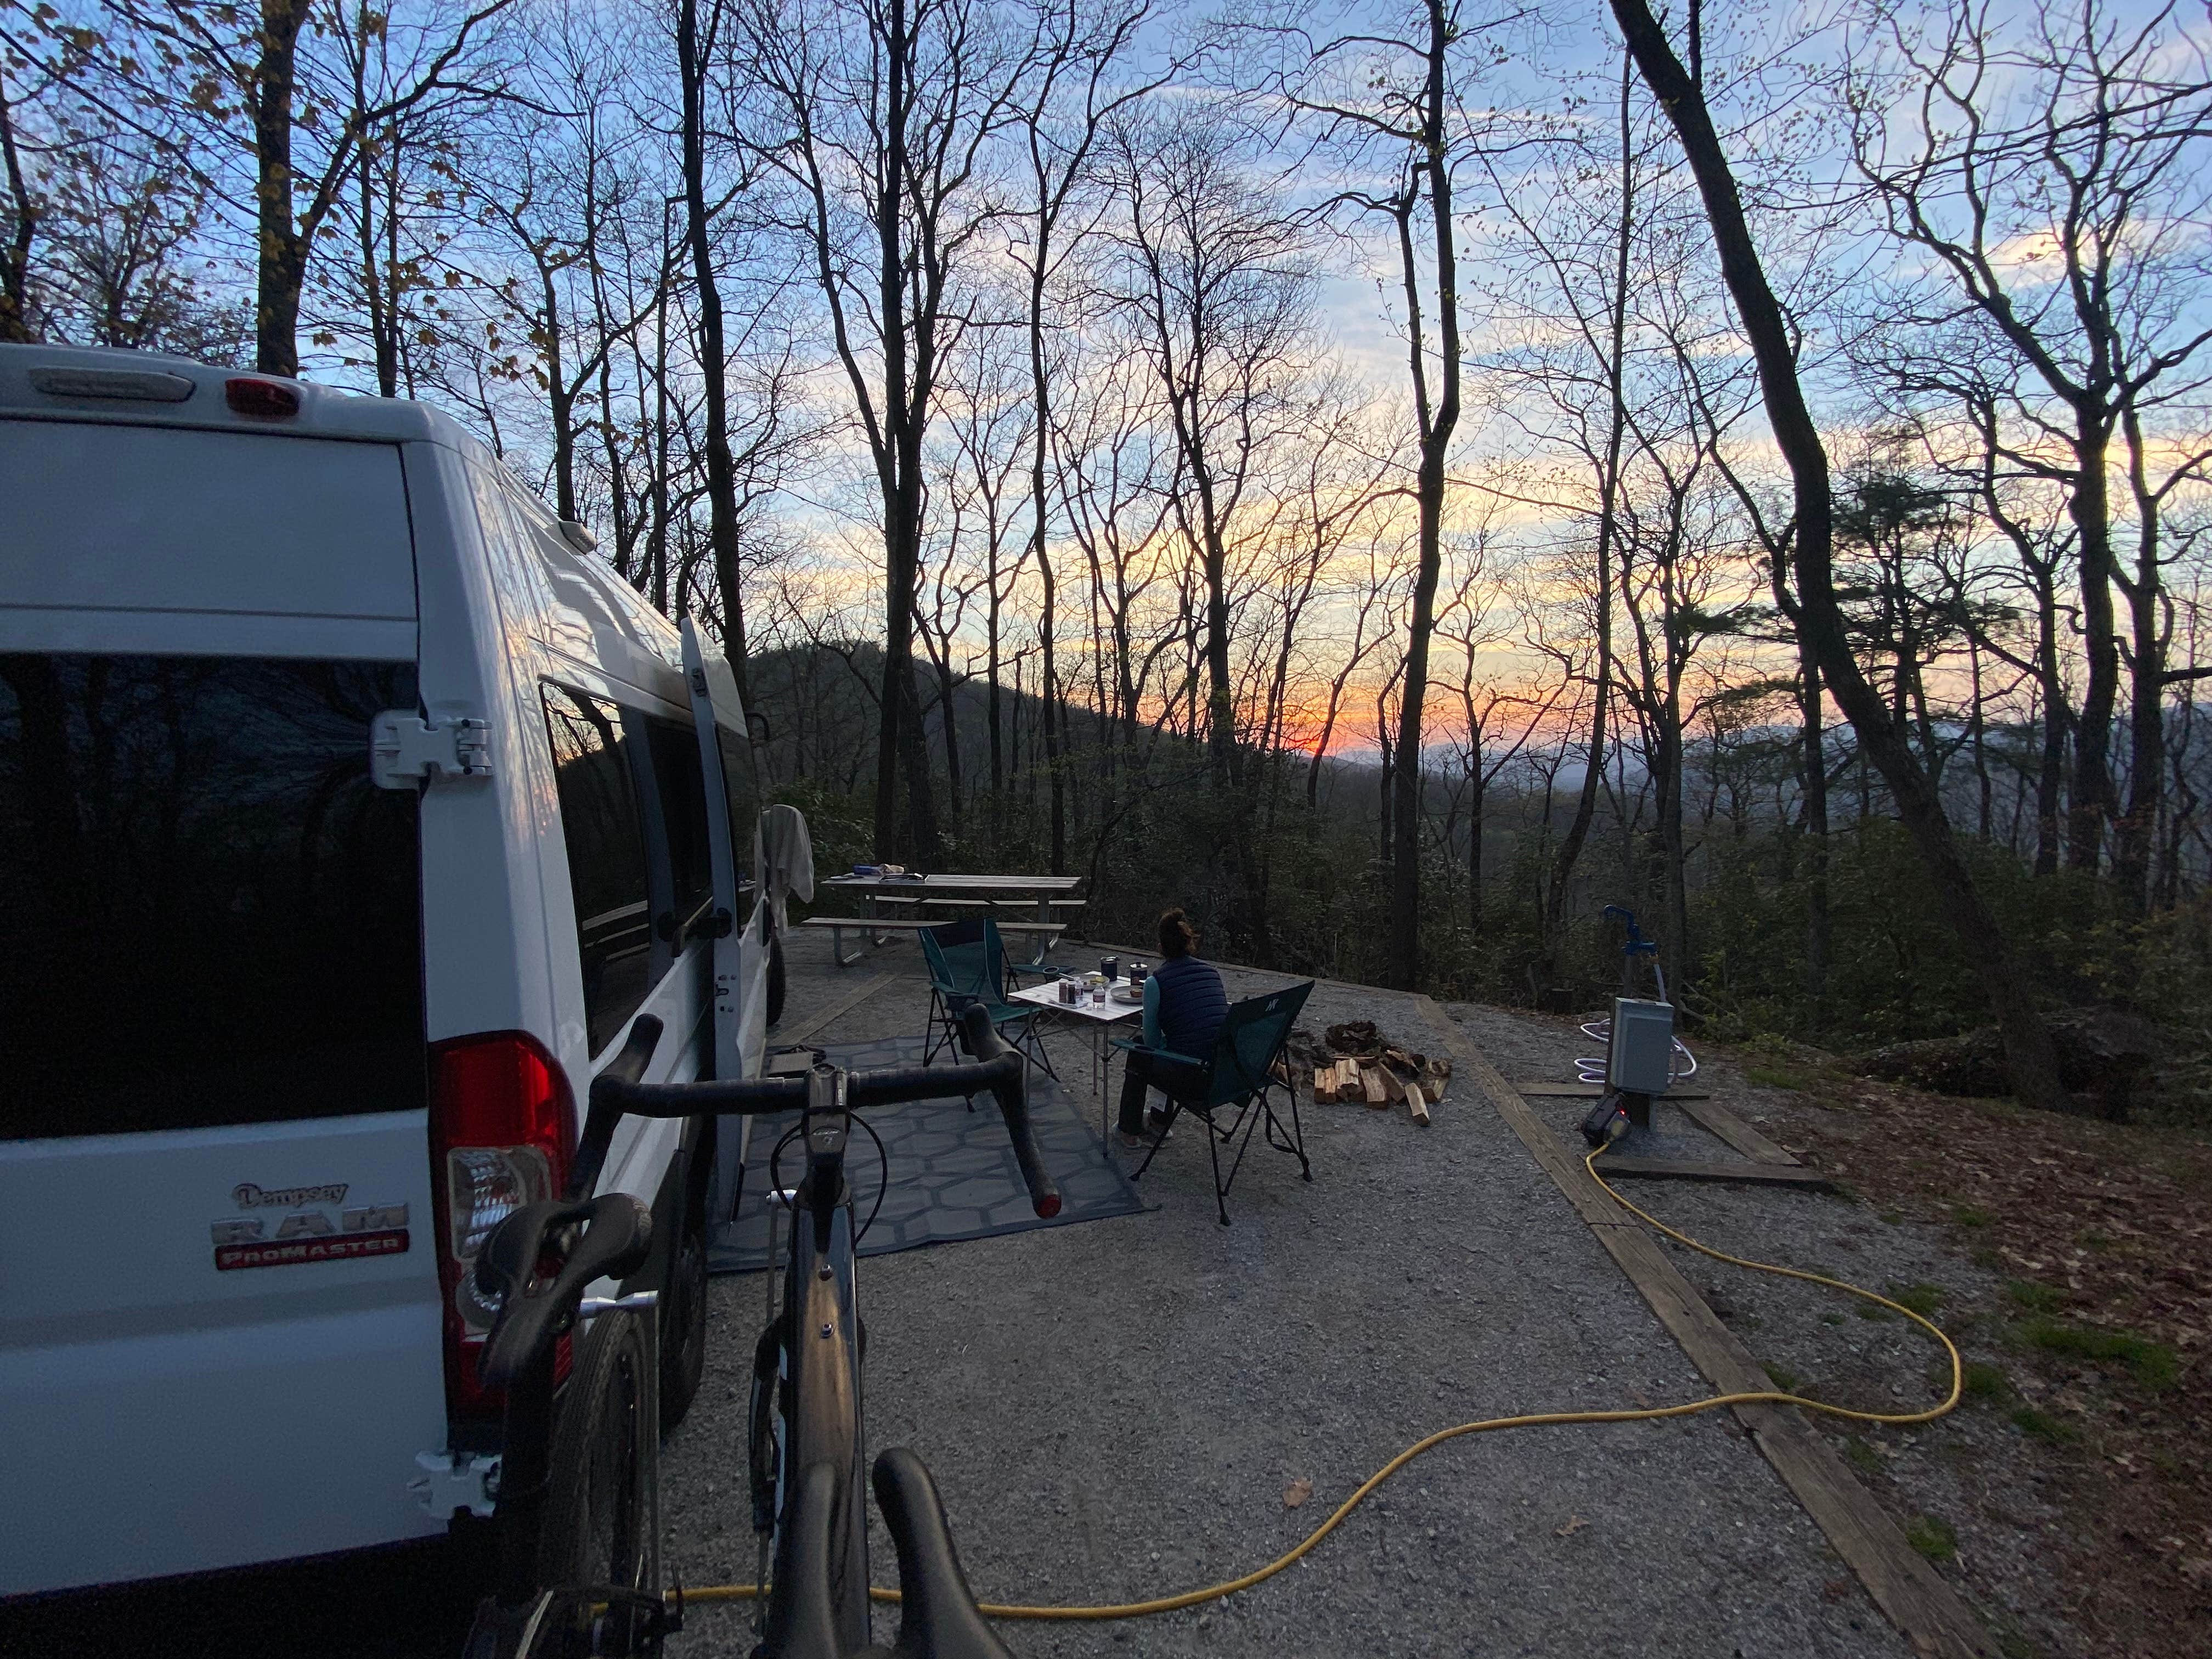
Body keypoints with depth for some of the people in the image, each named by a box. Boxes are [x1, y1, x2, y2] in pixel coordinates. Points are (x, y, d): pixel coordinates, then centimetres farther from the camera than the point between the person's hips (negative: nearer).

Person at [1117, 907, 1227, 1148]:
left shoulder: (1156, 982, -8)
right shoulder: (1212, 971, 8)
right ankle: (1158, 1123, 45)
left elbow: (1152, 1041, 1)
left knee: (1138, 1055, 25)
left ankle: (1131, 1132, 36)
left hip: (1192, 1078, -5)